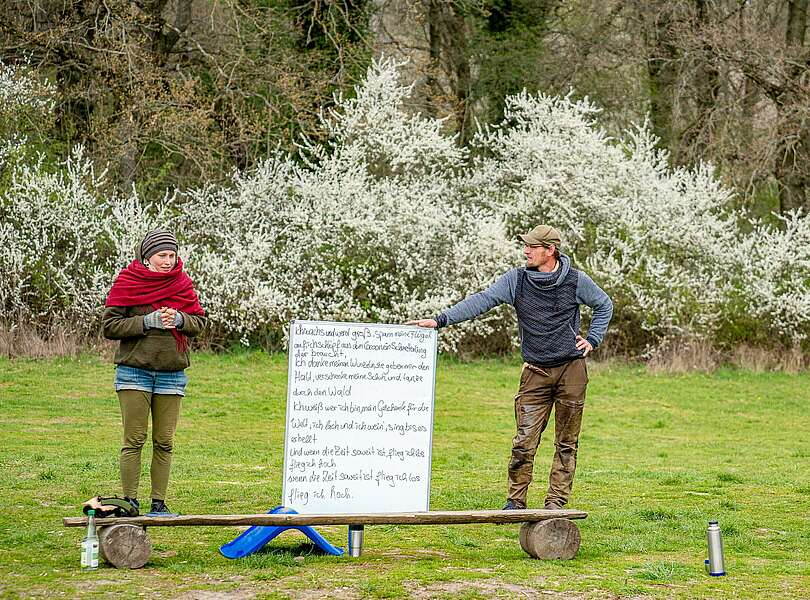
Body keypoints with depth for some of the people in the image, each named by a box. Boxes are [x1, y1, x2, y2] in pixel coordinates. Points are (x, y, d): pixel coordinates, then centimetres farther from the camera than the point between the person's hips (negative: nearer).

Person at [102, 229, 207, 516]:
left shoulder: (182, 283, 8)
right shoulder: (127, 283, -2)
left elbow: (199, 321, 10)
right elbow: (110, 326, -5)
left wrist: (179, 319, -11)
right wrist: (148, 322, -15)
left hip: (172, 373, 3)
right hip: (134, 371, -3)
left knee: (164, 442, 4)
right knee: (134, 440, -4)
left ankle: (159, 504, 9)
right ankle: (130, 503, 0)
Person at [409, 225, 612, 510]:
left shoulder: (576, 280, 1)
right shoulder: (516, 280, 1)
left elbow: (604, 305, 17)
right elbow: (481, 301, -7)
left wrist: (592, 339, 6)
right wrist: (440, 320, -16)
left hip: (571, 369, 0)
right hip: (536, 372, 0)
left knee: (566, 443, 3)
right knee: (524, 441, -6)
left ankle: (556, 502, 11)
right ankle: (515, 501, 4)